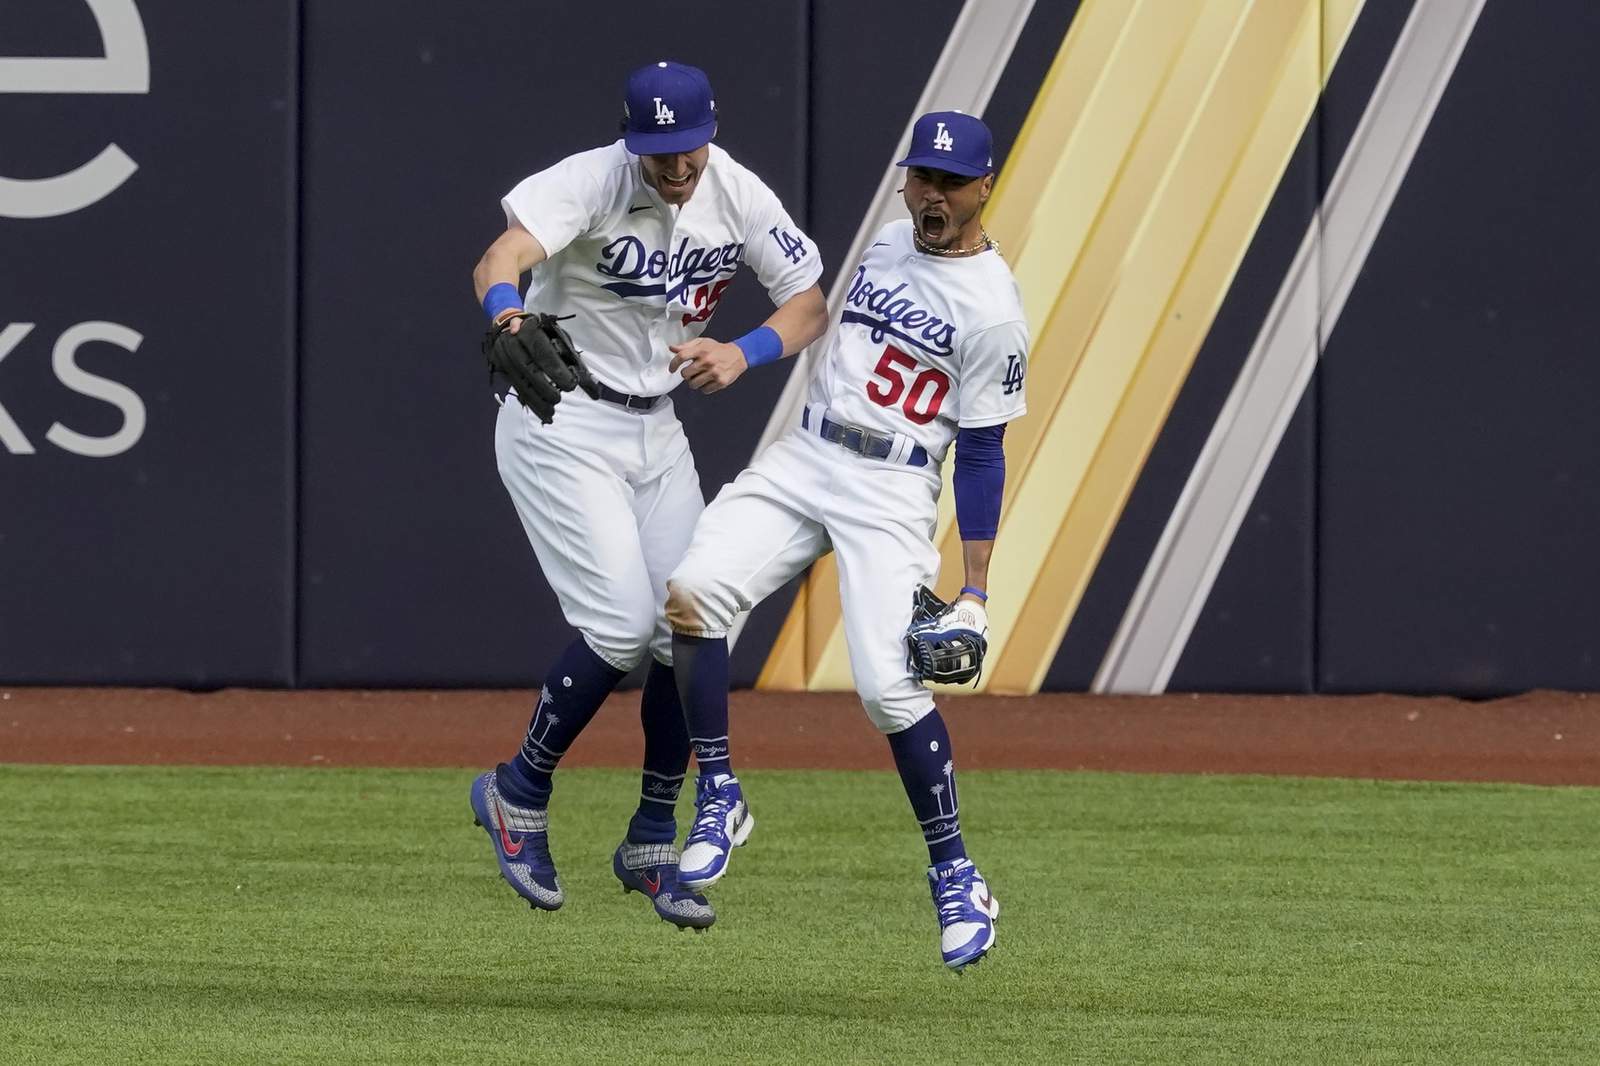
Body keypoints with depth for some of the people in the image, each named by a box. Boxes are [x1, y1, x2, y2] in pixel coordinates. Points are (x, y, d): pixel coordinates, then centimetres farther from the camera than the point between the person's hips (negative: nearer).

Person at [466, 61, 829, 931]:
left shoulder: (739, 197, -5)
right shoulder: (592, 182, -22)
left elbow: (809, 306, 0)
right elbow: (500, 259, -39)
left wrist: (742, 354, -22)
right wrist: (508, 315, -63)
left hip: (654, 429, 6)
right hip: (559, 424, -6)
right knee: (622, 624, -17)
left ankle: (652, 847, 16)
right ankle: (518, 793, 6)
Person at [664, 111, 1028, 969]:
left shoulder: (992, 310, -9)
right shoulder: (889, 244, 11)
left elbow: (981, 454, -9)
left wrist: (976, 593, -11)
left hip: (892, 491, -6)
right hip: (802, 457, 6)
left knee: (888, 687, -17)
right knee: (693, 591, -17)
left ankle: (956, 876, 0)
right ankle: (718, 803, -7)